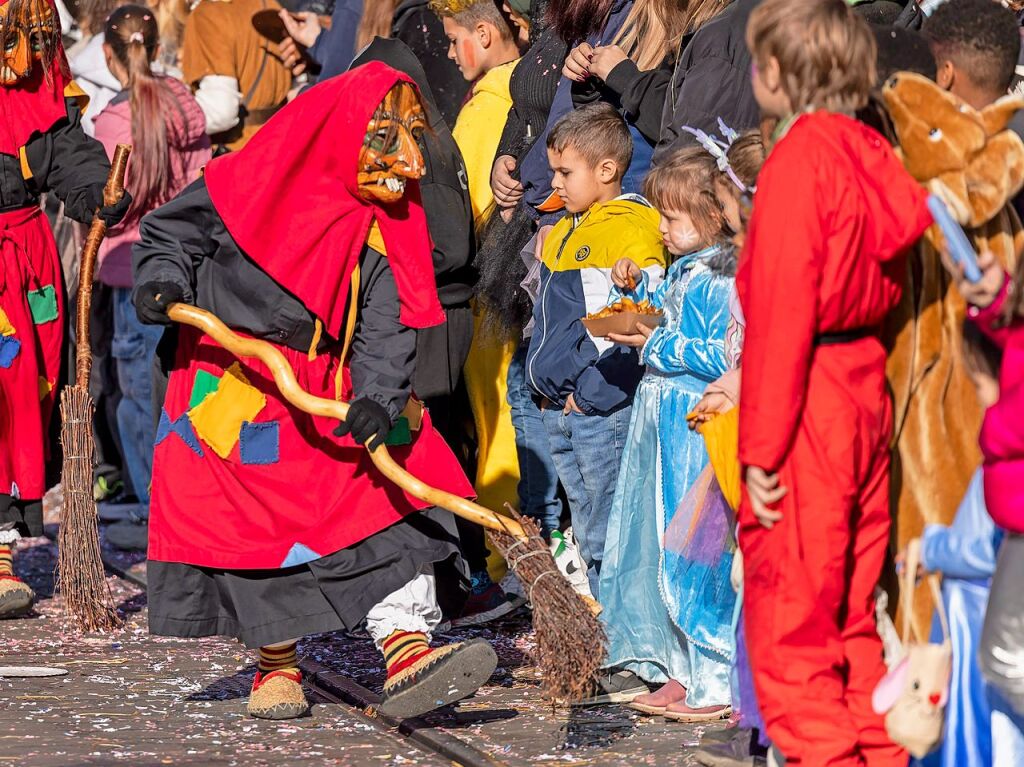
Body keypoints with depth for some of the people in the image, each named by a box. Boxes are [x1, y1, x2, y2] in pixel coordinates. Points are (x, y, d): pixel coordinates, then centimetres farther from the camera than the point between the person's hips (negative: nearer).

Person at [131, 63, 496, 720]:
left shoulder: (384, 237, -3)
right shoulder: (251, 188, -10)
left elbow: (386, 332, -11)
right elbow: (170, 234, 3)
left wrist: (377, 400, -28)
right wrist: (164, 280, -18)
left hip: (331, 404, 3)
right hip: (235, 401, -3)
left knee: (389, 503, -11)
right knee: (260, 530, 0)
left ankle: (407, 650, -17)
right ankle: (278, 665, 16)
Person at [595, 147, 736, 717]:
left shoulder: (723, 282, -16)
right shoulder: (683, 271, 13)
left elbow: (722, 357, -23)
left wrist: (656, 345, -18)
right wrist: (636, 289, 13)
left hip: (699, 433, -10)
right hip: (663, 423, 10)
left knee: (697, 551, -6)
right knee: (661, 545, 13)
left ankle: (717, 684, 0)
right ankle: (683, 673, 21)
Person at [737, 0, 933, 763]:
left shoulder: (797, 161, -15)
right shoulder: (870, 155, 8)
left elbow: (782, 313, -17)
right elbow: (886, 281, 11)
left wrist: (761, 448, -15)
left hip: (809, 410, -8)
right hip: (868, 392, 8)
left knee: (789, 624, -2)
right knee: (853, 616, 17)